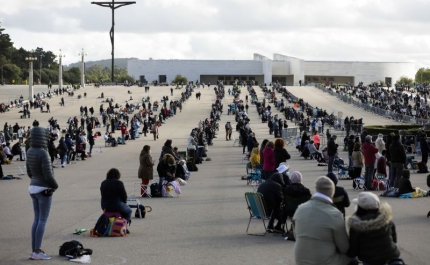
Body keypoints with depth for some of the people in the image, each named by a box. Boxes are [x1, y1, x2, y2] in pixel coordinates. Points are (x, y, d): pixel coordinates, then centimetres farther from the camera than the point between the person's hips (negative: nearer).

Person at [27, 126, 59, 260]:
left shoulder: (30, 151, 6)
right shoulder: (43, 153, -20)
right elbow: (48, 175, -20)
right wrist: (55, 185, -3)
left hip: (33, 188, 8)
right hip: (44, 190, -8)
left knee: (37, 219, 12)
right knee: (43, 220, -2)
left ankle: (34, 251, 13)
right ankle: (37, 251, -1)